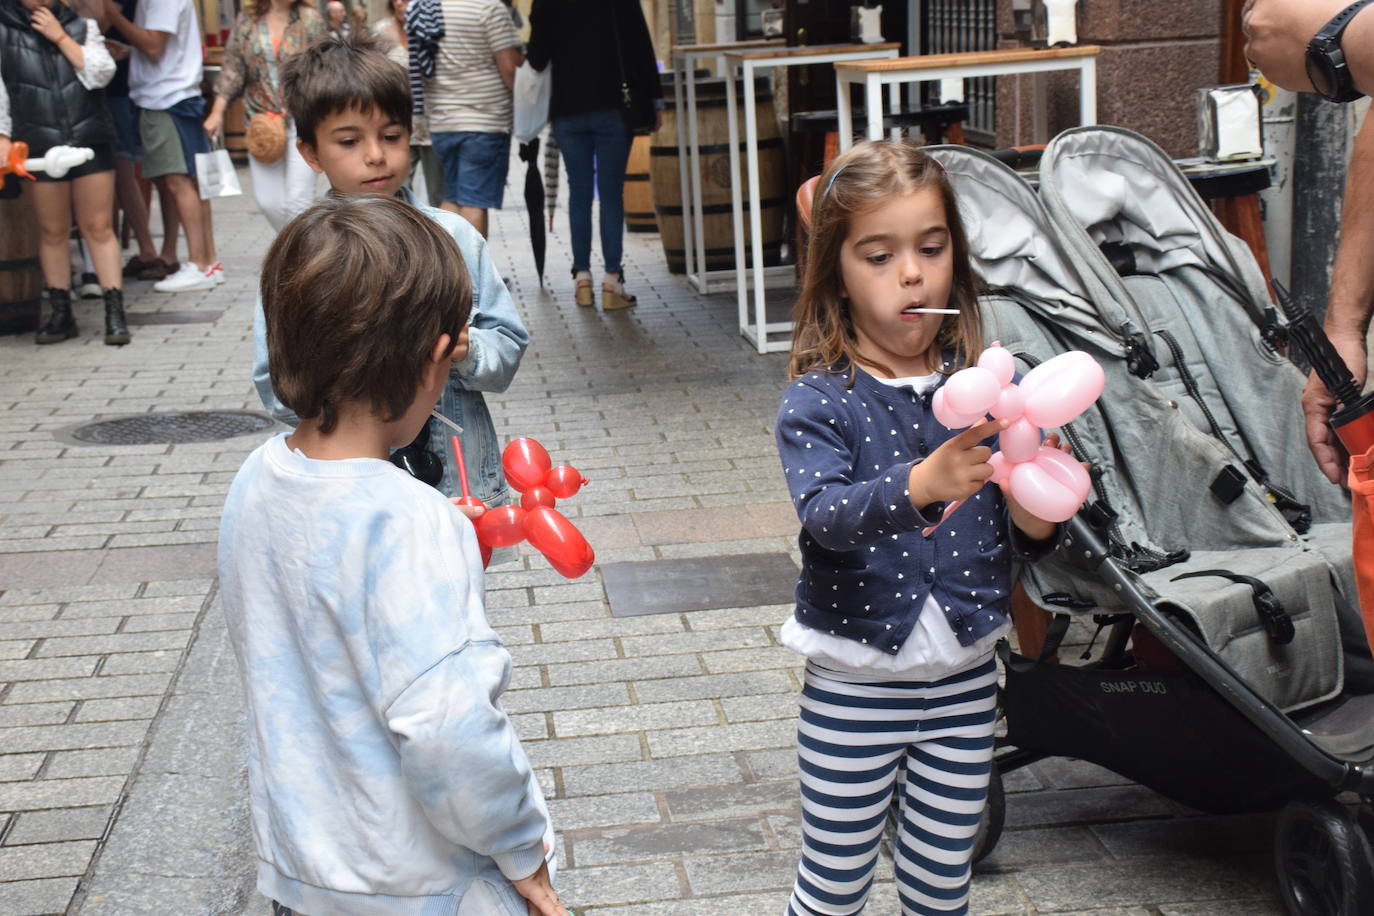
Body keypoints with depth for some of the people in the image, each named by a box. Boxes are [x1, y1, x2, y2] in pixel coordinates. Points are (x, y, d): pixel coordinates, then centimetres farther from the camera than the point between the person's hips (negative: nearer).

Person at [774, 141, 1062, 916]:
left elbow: (1027, 543, 1)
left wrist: (1034, 511, -22)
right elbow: (826, 515, -29)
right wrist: (919, 485, -46)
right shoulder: (819, 401, -11)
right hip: (856, 686, -3)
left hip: (965, 682, 3)